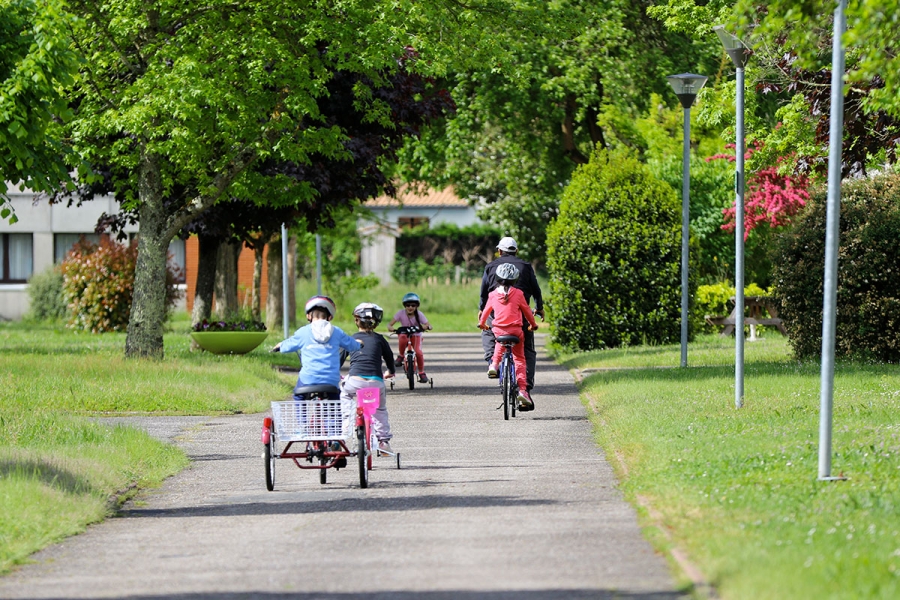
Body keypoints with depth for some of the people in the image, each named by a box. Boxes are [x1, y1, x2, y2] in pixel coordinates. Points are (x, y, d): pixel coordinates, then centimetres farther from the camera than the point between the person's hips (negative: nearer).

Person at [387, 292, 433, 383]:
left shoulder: (419, 314, -17)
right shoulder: (401, 313, -17)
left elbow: (429, 326, -20)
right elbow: (390, 324, -19)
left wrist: (427, 327, -45)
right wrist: (390, 327, -44)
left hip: (416, 335, 0)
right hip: (405, 334, 0)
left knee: (418, 352, -25)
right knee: (403, 338, -39)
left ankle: (422, 373, -4)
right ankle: (400, 356, -12)